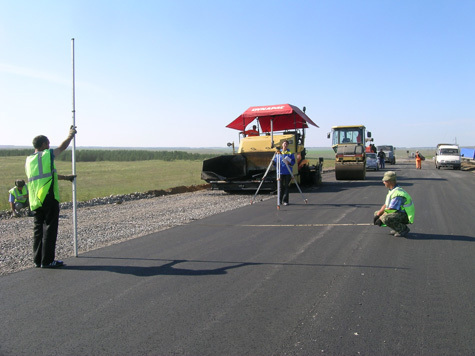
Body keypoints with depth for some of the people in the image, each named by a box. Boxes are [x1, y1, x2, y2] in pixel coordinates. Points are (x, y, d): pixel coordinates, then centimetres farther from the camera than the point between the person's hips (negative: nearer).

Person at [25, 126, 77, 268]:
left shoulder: (28, 160, 16)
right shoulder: (48, 155, -3)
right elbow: (63, 146, 14)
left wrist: (65, 177, 36)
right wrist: (71, 135, 32)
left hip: (35, 201, 7)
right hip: (49, 198, -7)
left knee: (38, 230, 12)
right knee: (50, 229, -1)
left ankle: (38, 259, 18)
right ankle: (47, 260, 1)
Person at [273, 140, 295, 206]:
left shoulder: (290, 153, 6)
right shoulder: (278, 152, 10)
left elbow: (293, 162, 3)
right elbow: (275, 161, 12)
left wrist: (289, 163, -17)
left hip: (288, 172, -1)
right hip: (280, 172, 1)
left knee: (286, 186, -1)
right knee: (281, 186, 3)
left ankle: (285, 200, 2)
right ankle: (280, 200, 16)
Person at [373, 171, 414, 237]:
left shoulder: (397, 193, -25)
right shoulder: (391, 190, 9)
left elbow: (390, 209, -26)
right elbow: (385, 205, 12)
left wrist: (380, 219, -17)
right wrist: (378, 215, -1)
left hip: (405, 216, -10)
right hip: (398, 212, 10)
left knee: (385, 218, -35)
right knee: (376, 213, 12)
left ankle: (404, 229, -12)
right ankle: (397, 228, 9)